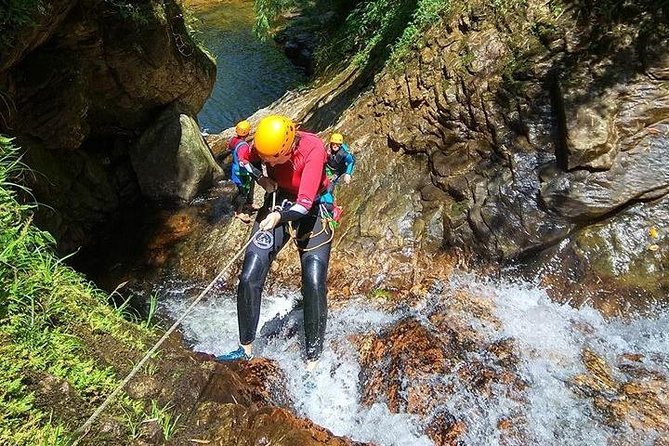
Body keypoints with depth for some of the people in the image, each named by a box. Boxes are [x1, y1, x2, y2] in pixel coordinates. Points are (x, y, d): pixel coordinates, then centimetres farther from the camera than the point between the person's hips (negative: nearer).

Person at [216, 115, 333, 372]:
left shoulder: (313, 149, -28)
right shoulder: (264, 147, -16)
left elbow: (305, 203, -37)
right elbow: (242, 156, 10)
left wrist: (280, 216, -55)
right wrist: (260, 179, -8)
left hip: (312, 213, -3)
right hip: (277, 205, 4)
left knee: (314, 285, -15)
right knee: (248, 278, -6)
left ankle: (313, 359, 0)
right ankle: (246, 347, 14)